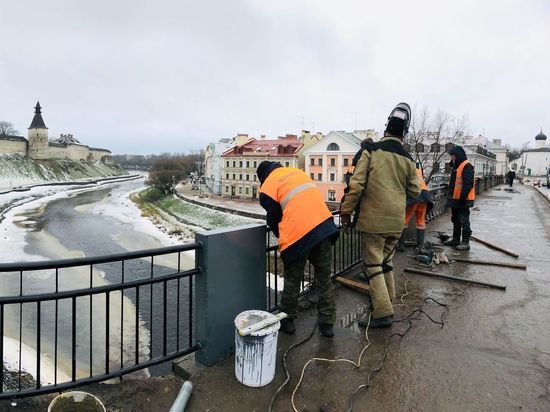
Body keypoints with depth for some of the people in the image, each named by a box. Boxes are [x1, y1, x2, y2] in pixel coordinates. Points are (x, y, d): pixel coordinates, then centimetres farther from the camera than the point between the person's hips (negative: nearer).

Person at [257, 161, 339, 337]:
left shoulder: (268, 186, 5)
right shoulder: (298, 172, 22)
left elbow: (273, 218, 8)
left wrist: (282, 236, 28)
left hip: (298, 235, -5)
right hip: (325, 227, 5)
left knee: (292, 280, 15)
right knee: (325, 279, 15)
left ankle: (287, 320, 29)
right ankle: (327, 323, 22)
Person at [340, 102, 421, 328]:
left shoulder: (371, 150, -8)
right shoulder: (407, 159, 5)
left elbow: (356, 184, -13)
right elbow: (415, 192, 9)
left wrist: (346, 211, -5)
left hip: (373, 219, -5)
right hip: (396, 221, 5)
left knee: (372, 265, 2)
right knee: (386, 261, 20)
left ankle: (383, 313, 3)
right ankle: (387, 301, 32)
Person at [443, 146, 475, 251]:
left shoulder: (467, 166, -13)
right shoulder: (456, 166, 18)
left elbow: (468, 183, -21)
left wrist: (462, 196, -25)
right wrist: (451, 196, 21)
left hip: (462, 200, -10)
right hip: (455, 199, 10)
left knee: (464, 221, -5)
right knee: (455, 220, 16)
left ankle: (465, 242, 1)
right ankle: (455, 239, 25)